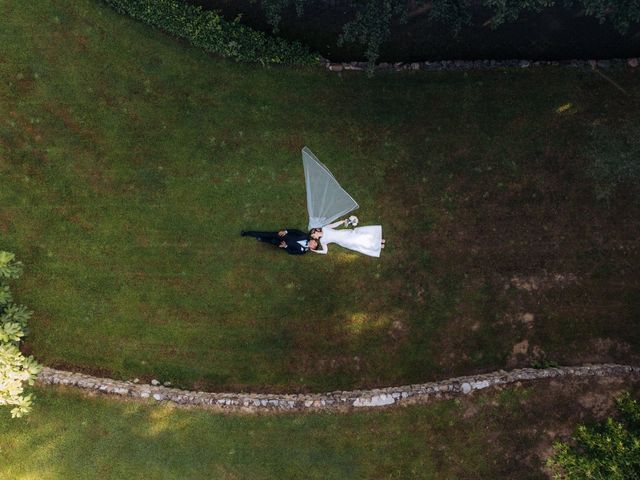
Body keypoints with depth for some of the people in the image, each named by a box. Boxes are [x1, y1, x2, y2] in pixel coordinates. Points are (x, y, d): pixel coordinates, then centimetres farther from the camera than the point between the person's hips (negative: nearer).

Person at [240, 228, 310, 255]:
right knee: (267, 234, -7)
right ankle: (246, 233, 4)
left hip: (283, 243, -1)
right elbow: (295, 231, -6)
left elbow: (291, 252, -10)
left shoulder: (303, 251, -15)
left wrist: (285, 246, -20)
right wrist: (285, 231, -15)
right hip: (283, 235, 2)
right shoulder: (306, 237, -9)